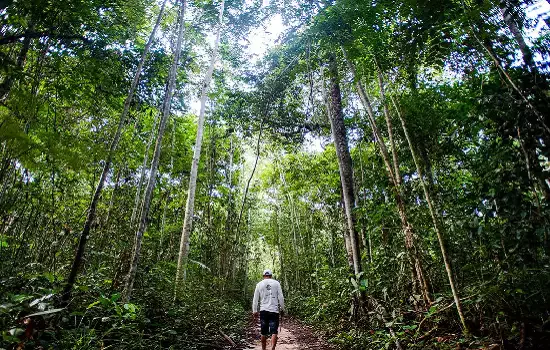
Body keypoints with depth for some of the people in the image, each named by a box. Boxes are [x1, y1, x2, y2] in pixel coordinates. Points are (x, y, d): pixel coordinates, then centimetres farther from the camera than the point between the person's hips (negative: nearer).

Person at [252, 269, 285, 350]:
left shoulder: (259, 284, 5)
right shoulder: (276, 283, 2)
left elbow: (255, 299, 6)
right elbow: (281, 297, 1)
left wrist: (255, 311, 12)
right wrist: (282, 308, 11)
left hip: (263, 311, 2)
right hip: (274, 310, -1)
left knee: (264, 332, 12)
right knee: (274, 331, 0)